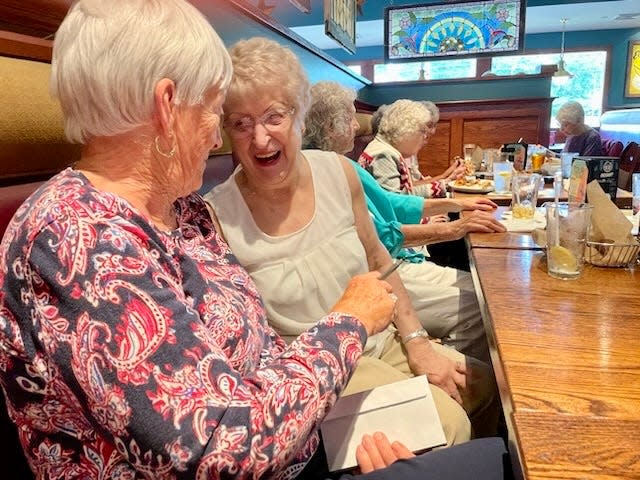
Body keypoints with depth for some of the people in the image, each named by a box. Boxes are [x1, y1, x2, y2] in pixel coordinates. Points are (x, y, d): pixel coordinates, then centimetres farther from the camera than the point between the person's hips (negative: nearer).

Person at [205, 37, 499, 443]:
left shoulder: (339, 172, -6)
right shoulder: (217, 217, -18)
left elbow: (378, 261, 6)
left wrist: (416, 342, 0)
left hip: (380, 341, 5)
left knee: (488, 386, 6)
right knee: (446, 424, -18)